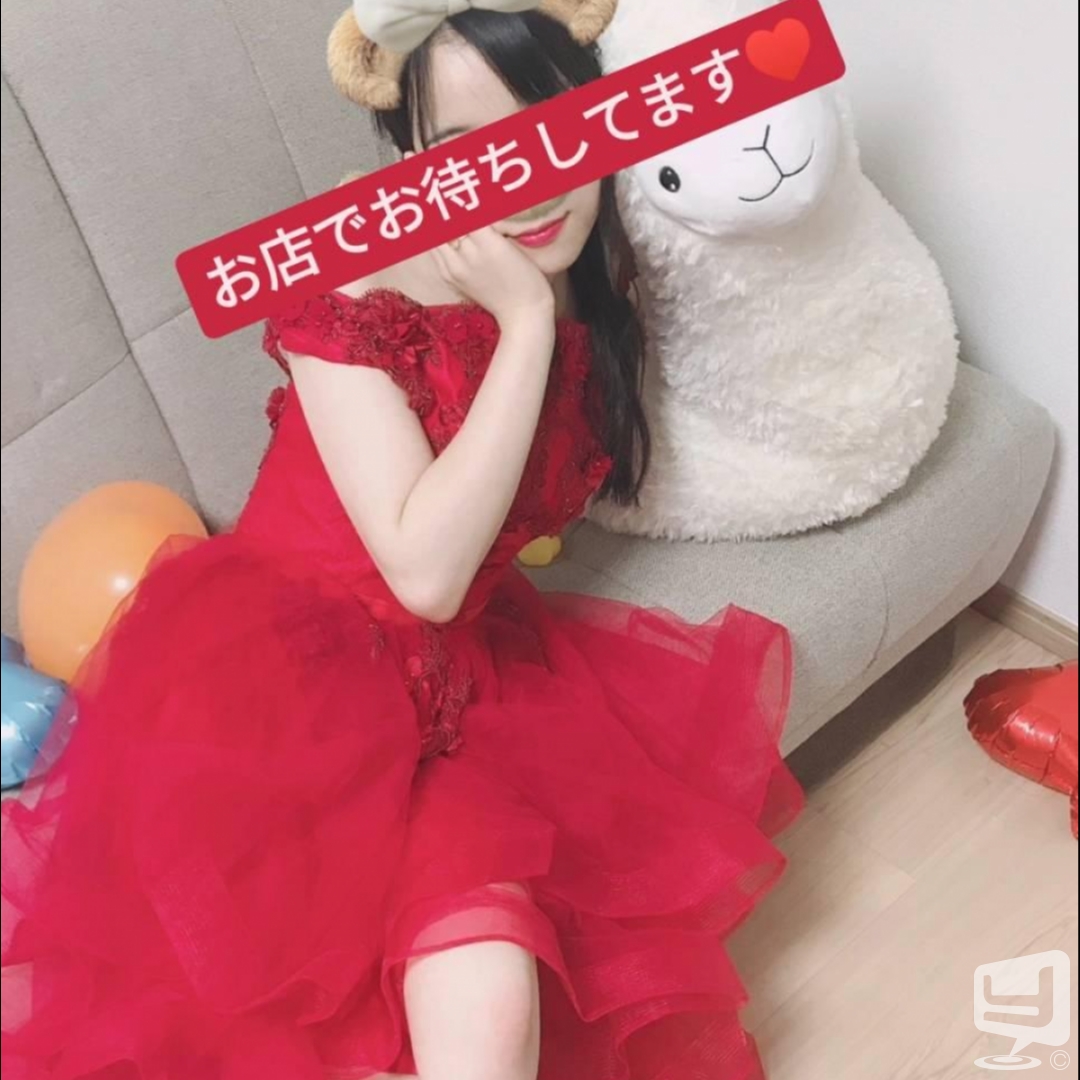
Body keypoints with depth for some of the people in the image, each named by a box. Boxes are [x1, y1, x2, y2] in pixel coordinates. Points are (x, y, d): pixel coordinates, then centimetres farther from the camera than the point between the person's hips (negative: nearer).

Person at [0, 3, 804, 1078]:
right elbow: (426, 571, -25)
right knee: (487, 990, -23)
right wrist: (527, 322, -24)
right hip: (287, 676, -4)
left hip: (466, 675, 5)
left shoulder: (594, 280, -1)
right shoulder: (352, 294, -18)